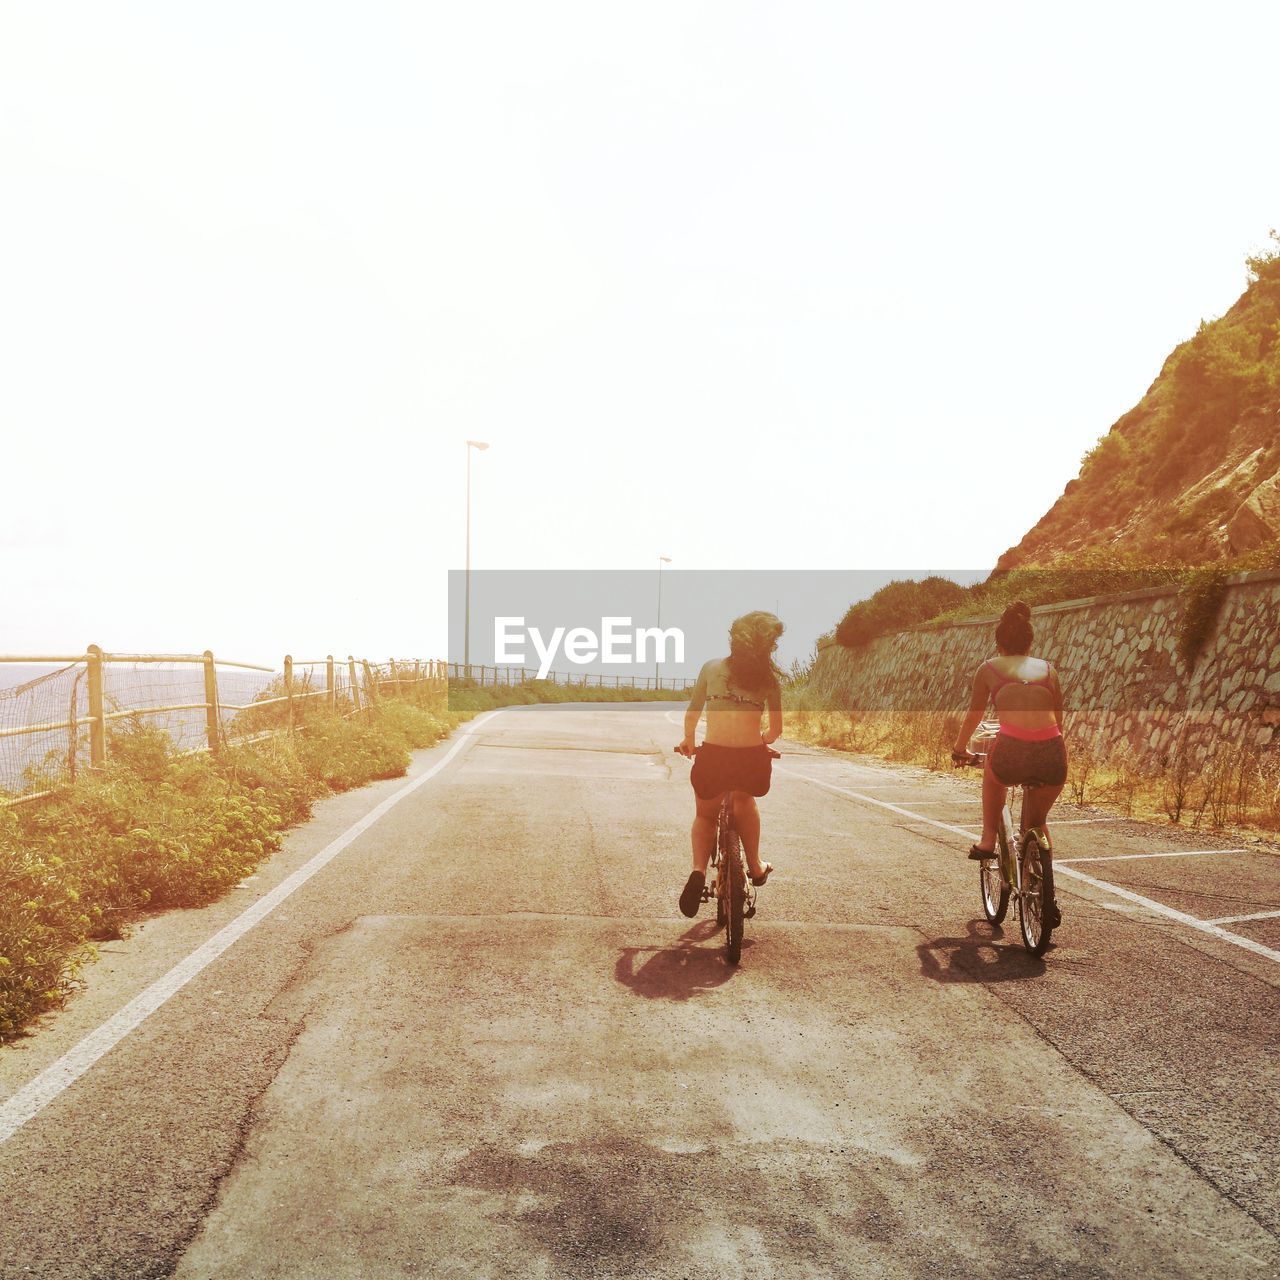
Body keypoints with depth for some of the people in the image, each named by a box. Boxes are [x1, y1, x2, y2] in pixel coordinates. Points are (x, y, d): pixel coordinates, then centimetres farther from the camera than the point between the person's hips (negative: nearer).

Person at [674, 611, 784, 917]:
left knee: (705, 815, 25)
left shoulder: (712, 667, 8)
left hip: (712, 756, 0)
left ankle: (699, 870, 0)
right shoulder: (769, 677, 7)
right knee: (745, 803, 35)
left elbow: (692, 714, 13)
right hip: (753, 759, 1)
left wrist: (688, 741, 32)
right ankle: (755, 866, 41)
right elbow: (776, 730, 11)